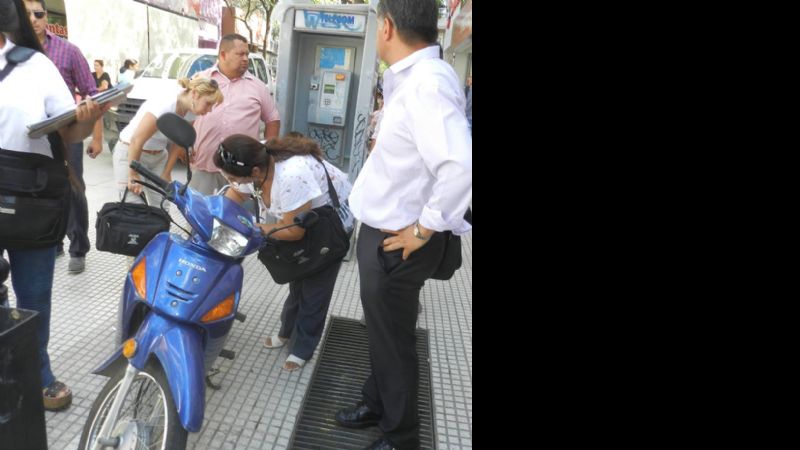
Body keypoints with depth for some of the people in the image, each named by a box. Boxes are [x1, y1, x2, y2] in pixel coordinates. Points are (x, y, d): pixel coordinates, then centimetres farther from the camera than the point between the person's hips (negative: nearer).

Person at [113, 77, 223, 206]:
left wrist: (166, 174, 2)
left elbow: (177, 144, 2)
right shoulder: (164, 106, -29)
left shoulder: (190, 113, -8)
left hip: (158, 157, 6)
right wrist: (133, 176, -19)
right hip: (129, 153, -6)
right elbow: (136, 141, -26)